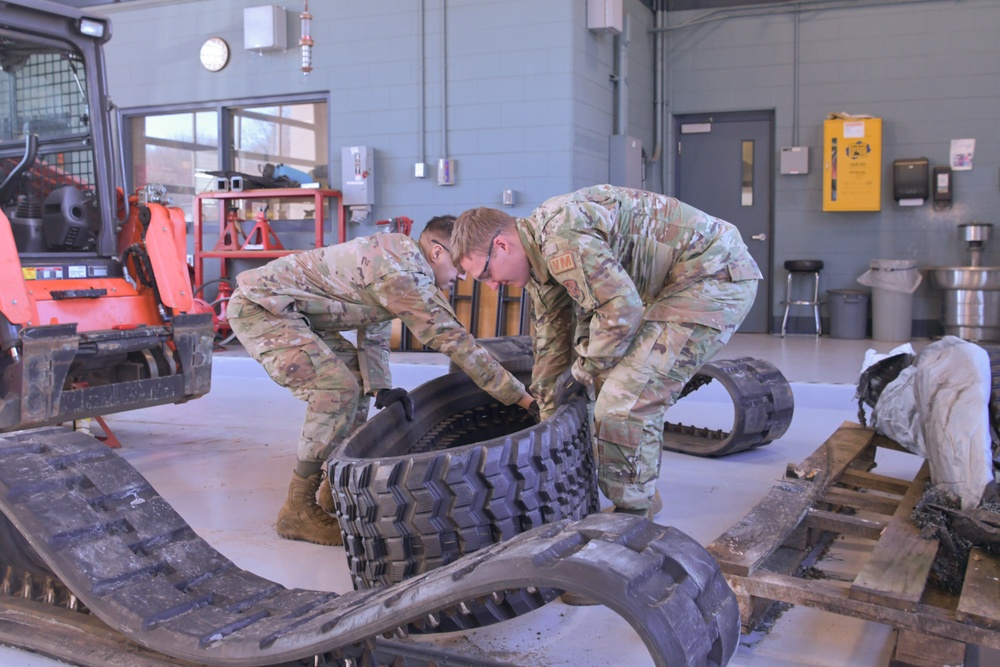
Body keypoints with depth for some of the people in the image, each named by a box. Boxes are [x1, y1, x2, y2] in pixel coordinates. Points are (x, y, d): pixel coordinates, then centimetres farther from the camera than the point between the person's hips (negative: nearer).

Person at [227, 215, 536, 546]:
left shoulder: (398, 254, 10)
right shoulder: (403, 271, -22)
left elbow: (374, 334, 14)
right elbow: (452, 337, -25)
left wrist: (381, 388, -2)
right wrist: (521, 396, -22)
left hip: (284, 308, 11)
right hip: (259, 306, -11)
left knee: (358, 377, 14)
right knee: (339, 389, -21)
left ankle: (335, 487, 20)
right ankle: (297, 510, -10)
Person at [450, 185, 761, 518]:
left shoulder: (560, 236, -24)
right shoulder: (539, 255, 9)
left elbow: (621, 310, -25)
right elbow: (551, 337, 17)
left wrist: (587, 369, -7)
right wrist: (548, 417, 21)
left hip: (717, 277, -11)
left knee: (625, 400, -14)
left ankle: (632, 512, 5)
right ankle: (642, 497, 34)